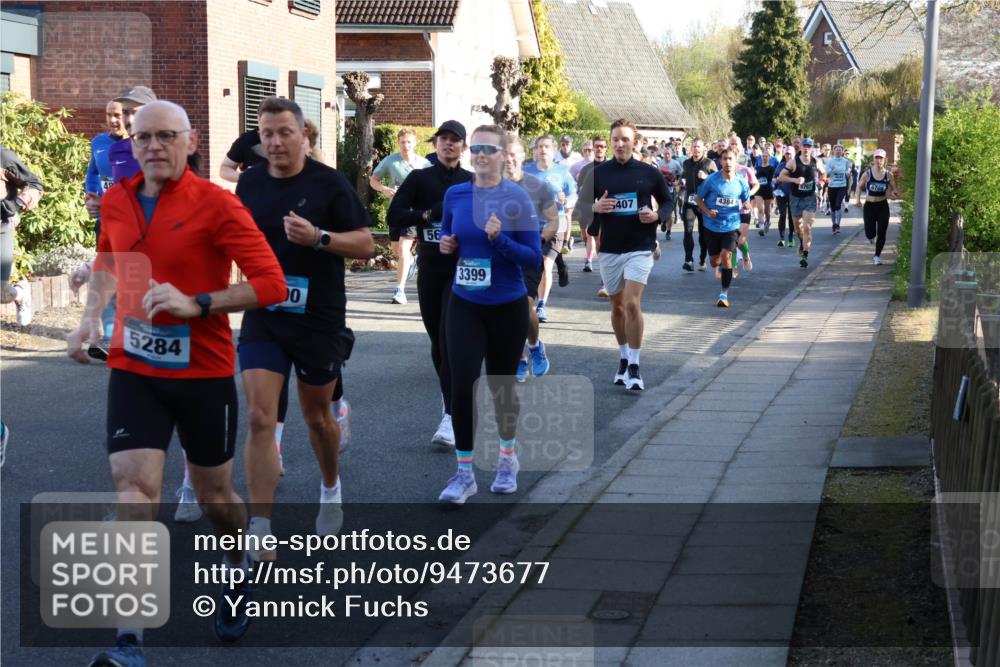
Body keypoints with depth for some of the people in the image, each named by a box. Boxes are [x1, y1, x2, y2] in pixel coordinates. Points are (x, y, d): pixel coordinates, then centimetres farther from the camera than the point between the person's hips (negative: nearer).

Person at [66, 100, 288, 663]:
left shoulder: (216, 205, -12)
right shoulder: (116, 202, 3)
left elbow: (270, 283, -17)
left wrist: (196, 304, -26)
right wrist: (93, 316, 10)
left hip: (205, 372, -3)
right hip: (133, 369, 3)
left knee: (215, 495, 13)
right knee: (134, 489, -12)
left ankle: (240, 574, 46)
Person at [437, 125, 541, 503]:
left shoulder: (516, 198, -11)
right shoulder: (455, 195, -1)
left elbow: (535, 258, -12)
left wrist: (499, 238, -26)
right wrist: (446, 246, -6)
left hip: (507, 307, -2)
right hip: (465, 305, 2)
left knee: (501, 384, 12)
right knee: (462, 385, -8)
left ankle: (507, 460, 34)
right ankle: (464, 473, 3)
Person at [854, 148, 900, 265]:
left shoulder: (888, 174, -3)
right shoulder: (867, 173, -7)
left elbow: (894, 189, 6)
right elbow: (859, 186, 4)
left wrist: (894, 193, -17)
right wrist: (857, 199, -10)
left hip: (883, 206, 1)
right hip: (869, 206, -1)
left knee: (881, 233, 1)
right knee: (870, 234, -5)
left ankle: (877, 256, 19)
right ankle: (871, 237, 35)